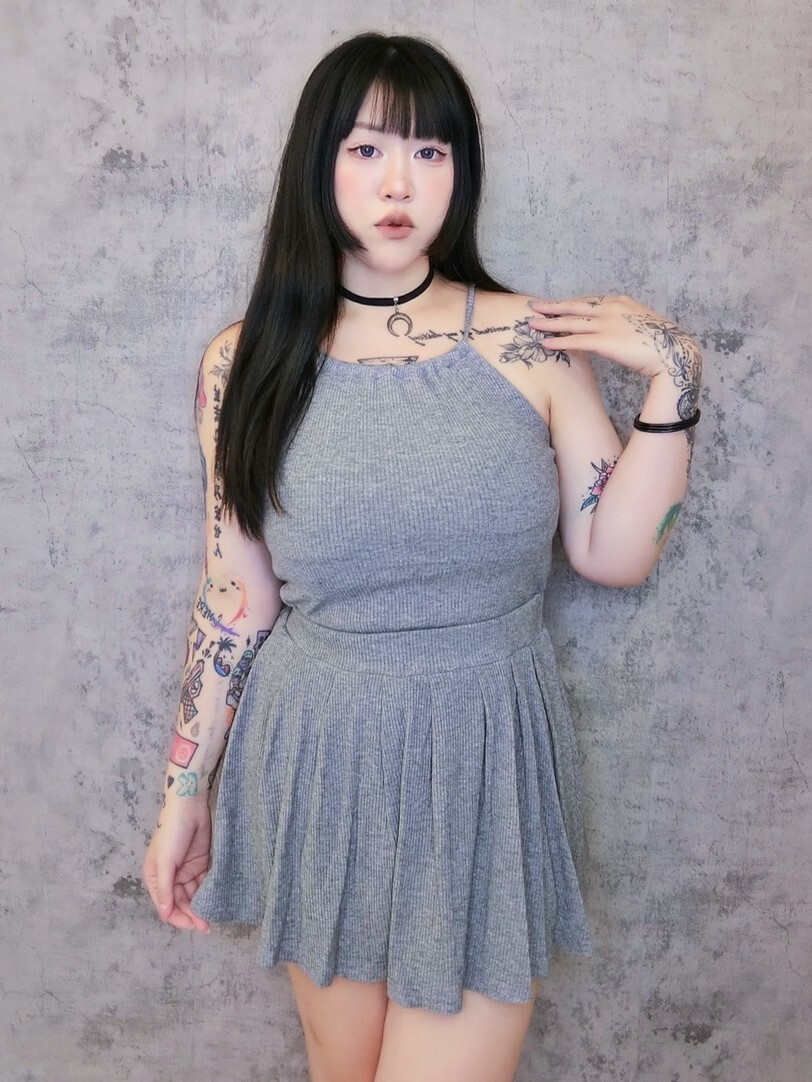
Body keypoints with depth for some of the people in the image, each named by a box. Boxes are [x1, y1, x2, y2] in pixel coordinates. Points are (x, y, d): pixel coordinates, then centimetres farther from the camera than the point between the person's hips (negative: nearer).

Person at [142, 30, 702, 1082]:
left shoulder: (533, 340, -6)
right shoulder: (246, 363, -4)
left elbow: (615, 554, -3)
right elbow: (234, 599, 0)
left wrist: (672, 379, -11)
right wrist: (183, 792, 4)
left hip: (490, 765, 0)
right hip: (318, 769, 1)